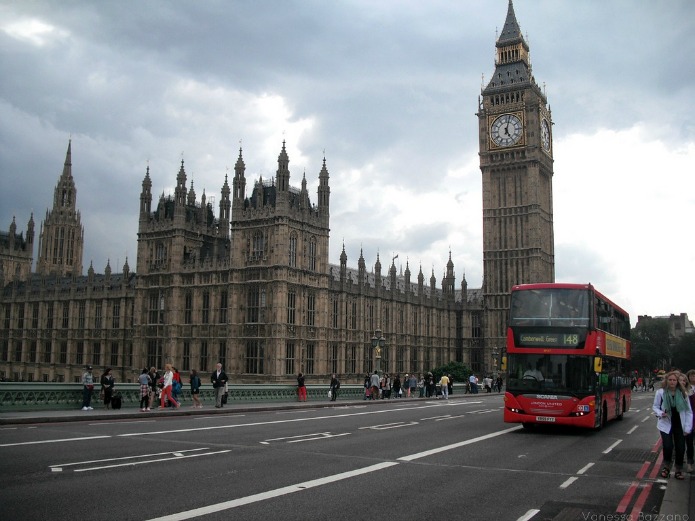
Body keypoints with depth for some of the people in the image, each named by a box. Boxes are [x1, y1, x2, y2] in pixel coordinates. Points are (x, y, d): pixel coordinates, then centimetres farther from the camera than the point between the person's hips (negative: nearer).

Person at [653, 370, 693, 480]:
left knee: (680, 448, 1)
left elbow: (689, 411, 2)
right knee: (668, 446, -11)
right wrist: (660, 413, -17)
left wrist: (688, 428, -2)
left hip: (680, 425, 2)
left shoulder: (683, 393, -3)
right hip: (666, 424, -2)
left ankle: (679, 471, 20)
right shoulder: (660, 392, -6)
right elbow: (655, 406, 5)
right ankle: (666, 467, 15)